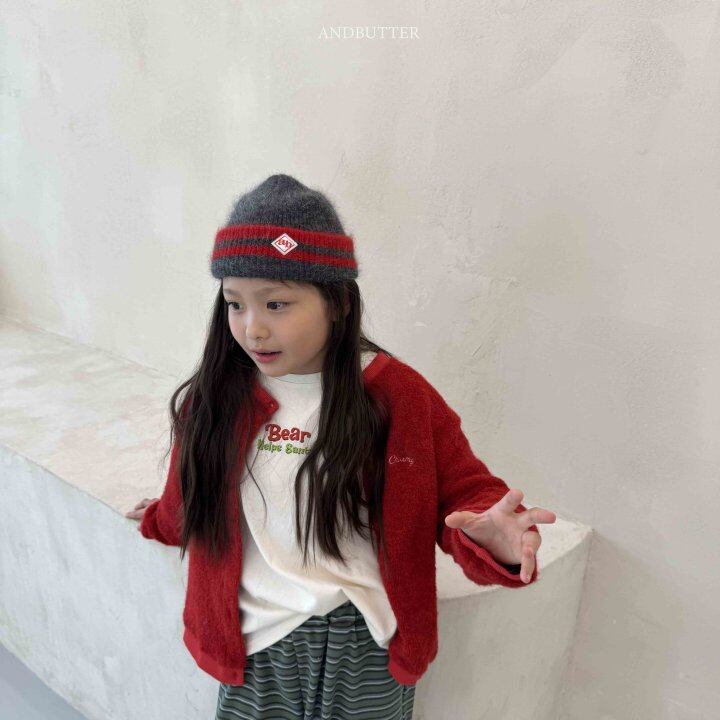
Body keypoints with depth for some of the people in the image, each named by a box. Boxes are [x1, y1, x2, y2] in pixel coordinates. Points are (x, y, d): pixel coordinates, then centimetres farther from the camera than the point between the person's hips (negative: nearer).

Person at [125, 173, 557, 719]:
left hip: (368, 652, -1)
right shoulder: (214, 398, -7)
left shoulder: (400, 394, -13)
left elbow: (464, 495, -7)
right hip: (255, 648, 2)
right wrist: (158, 519, 31)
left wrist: (495, 538, -27)